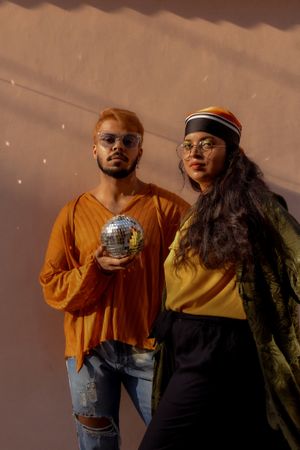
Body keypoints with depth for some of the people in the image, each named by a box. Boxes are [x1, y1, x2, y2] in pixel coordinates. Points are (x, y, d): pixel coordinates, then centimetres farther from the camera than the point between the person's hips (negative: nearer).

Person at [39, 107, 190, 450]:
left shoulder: (167, 207, 0)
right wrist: (94, 269, -15)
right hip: (89, 348, 2)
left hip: (150, 345, -2)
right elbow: (51, 286, 2)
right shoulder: (74, 213, 5)